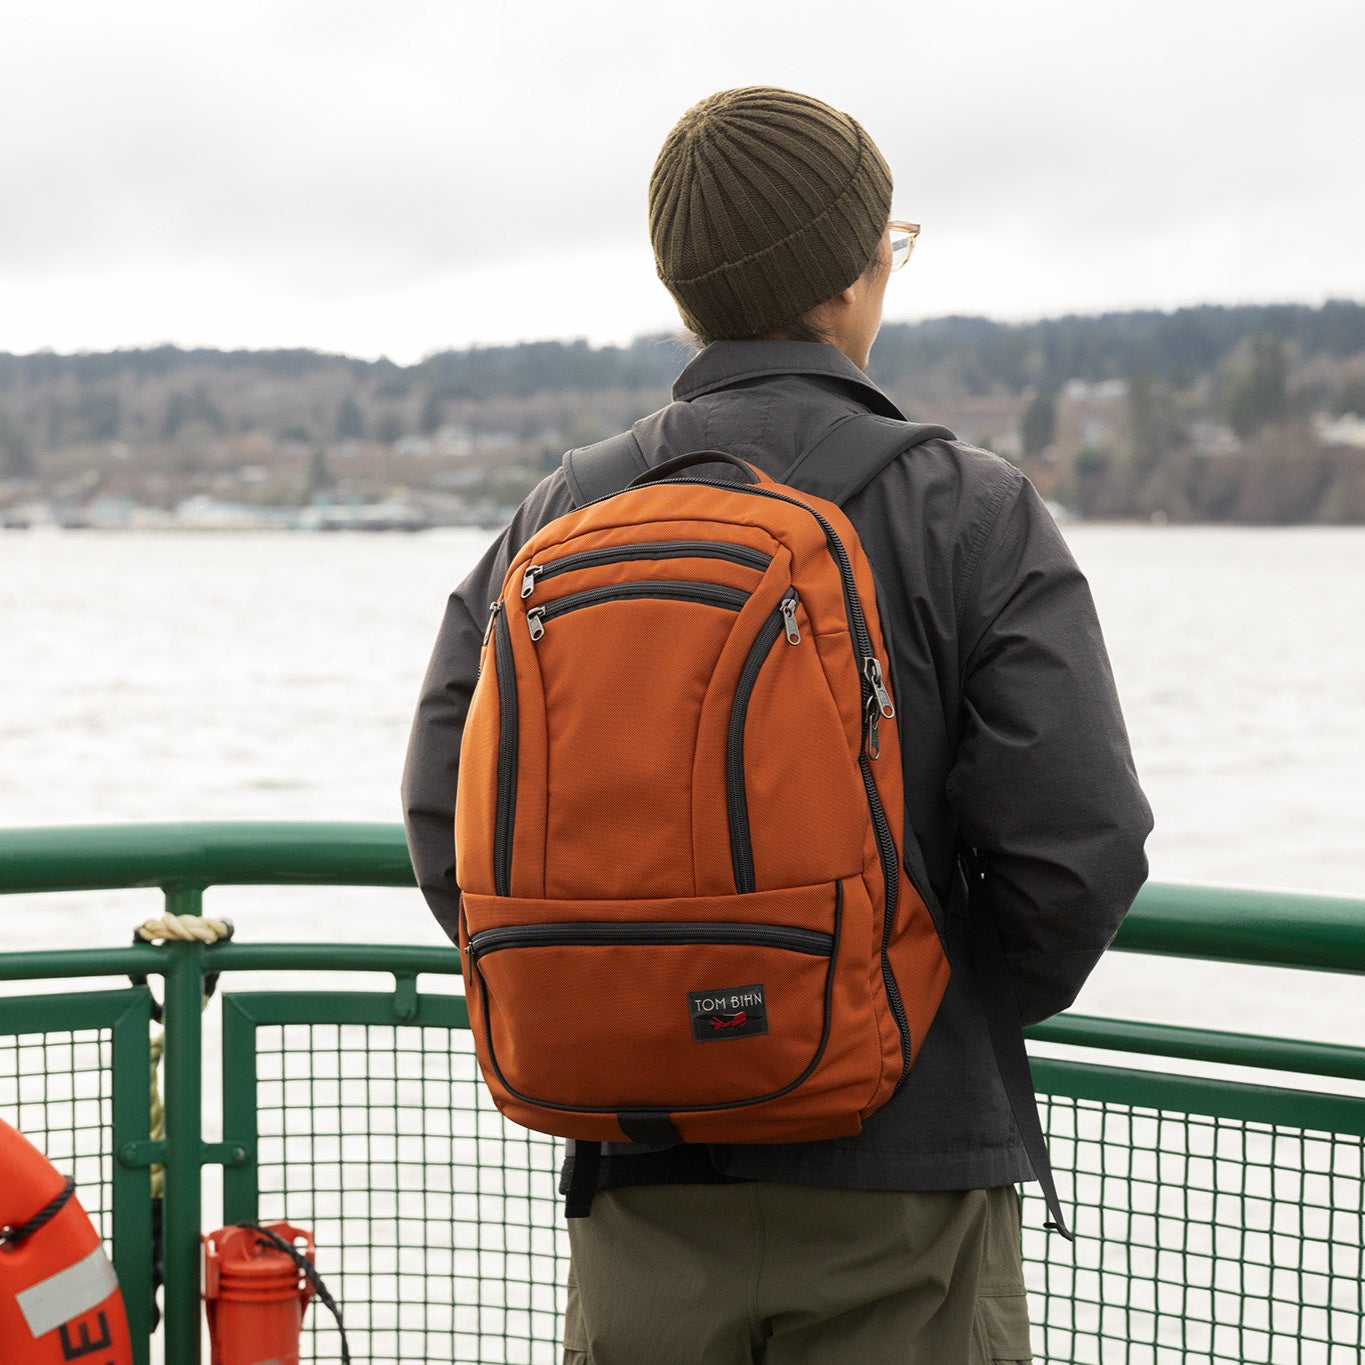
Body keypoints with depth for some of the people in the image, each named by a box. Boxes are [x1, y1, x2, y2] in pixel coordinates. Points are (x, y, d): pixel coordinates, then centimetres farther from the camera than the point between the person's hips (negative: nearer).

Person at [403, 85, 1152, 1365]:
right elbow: (1080, 840, -13)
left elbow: (452, 828, 0)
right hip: (895, 1191, -3)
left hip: (642, 1178, 4)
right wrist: (977, 1018, 5)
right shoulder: (969, 511, -8)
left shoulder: (559, 518, 2)